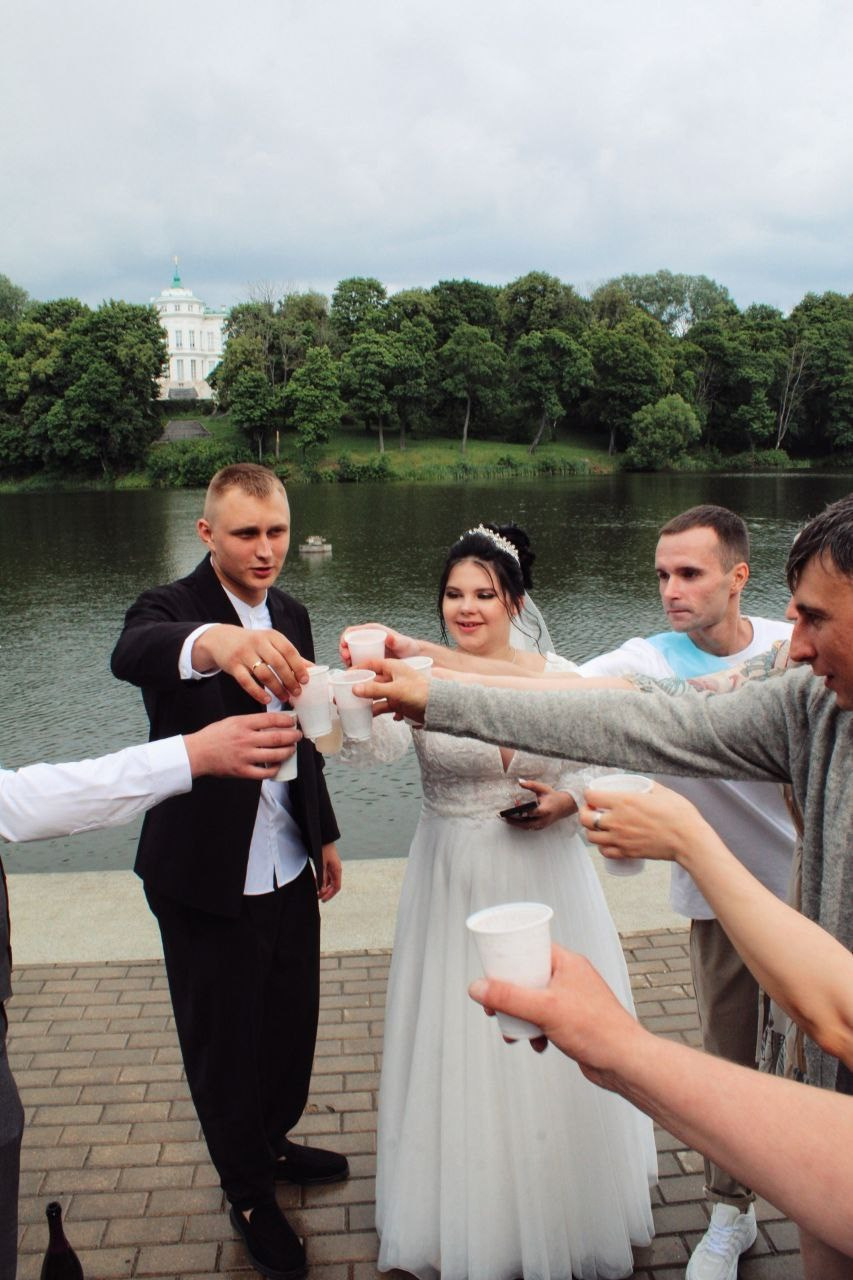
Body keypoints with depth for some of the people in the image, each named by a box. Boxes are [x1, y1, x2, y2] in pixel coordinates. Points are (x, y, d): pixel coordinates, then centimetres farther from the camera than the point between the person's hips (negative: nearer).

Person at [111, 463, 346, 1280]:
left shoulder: (290, 617, 3)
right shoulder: (171, 607, -16)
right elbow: (132, 653, -42)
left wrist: (324, 835, 15)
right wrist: (212, 642, -63)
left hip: (287, 872, 6)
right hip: (206, 880, -5)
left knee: (292, 1022, 21)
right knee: (222, 1044, 12)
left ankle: (273, 1143, 48)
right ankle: (249, 1197, 35)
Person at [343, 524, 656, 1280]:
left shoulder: (559, 677, -4)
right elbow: (371, 749, -27)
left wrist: (568, 799, -13)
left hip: (546, 884, 1)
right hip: (456, 891, -1)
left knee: (554, 1053, 14)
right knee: (461, 1054, 10)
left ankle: (566, 1212, 41)